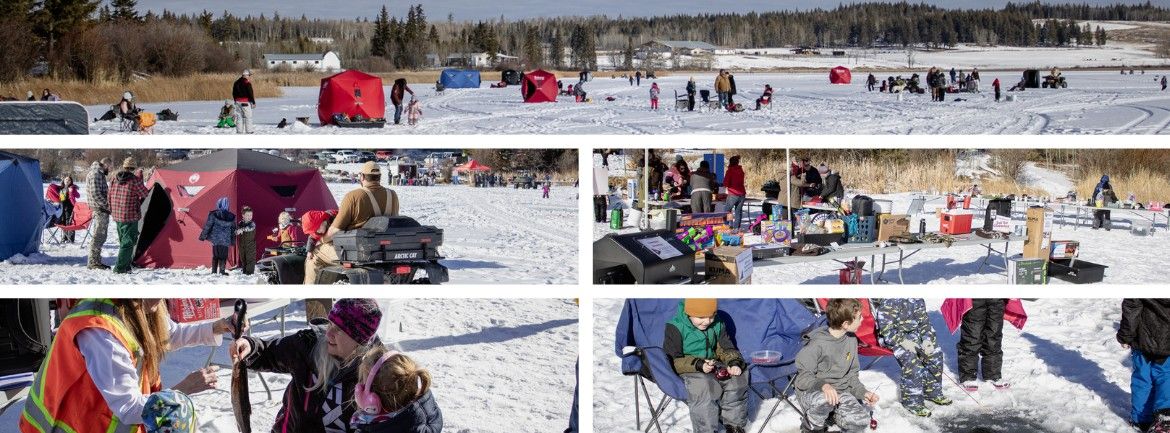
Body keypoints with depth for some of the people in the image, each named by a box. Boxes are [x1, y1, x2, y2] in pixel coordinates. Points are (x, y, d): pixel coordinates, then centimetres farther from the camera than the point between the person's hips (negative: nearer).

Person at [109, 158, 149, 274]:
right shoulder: (134, 180, -14)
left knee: (123, 241, 18)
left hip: (117, 216, 7)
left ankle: (125, 266, 22)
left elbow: (110, 196, 12)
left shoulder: (114, 179, 5)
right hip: (130, 216, -7)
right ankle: (120, 267, -9)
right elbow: (145, 194, -4)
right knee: (128, 242, -2)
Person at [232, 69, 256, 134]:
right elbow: (250, 93, -14)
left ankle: (239, 130, 9)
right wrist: (253, 102, -6)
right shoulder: (247, 83, -13)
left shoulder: (236, 82, 10)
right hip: (245, 102, -7)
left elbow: (234, 93, 17)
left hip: (238, 102, 7)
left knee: (239, 116, 10)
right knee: (248, 117, -1)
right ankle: (249, 130, -3)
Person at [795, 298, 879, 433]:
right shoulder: (817, 344, -21)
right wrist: (823, 385, -37)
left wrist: (863, 392, -5)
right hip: (812, 391, -5)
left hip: (840, 391, 5)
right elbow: (802, 377, -18)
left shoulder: (851, 339, 1)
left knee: (861, 421, -23)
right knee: (824, 400, -42)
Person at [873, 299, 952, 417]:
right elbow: (886, 329, -21)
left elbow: (924, 320, 6)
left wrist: (927, 339, -10)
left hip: (915, 331, 7)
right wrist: (903, 342, -30)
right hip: (895, 336, -7)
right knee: (912, 361, -28)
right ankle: (912, 401, -17)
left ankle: (932, 391, 11)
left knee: (935, 353, -6)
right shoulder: (887, 302, -22)